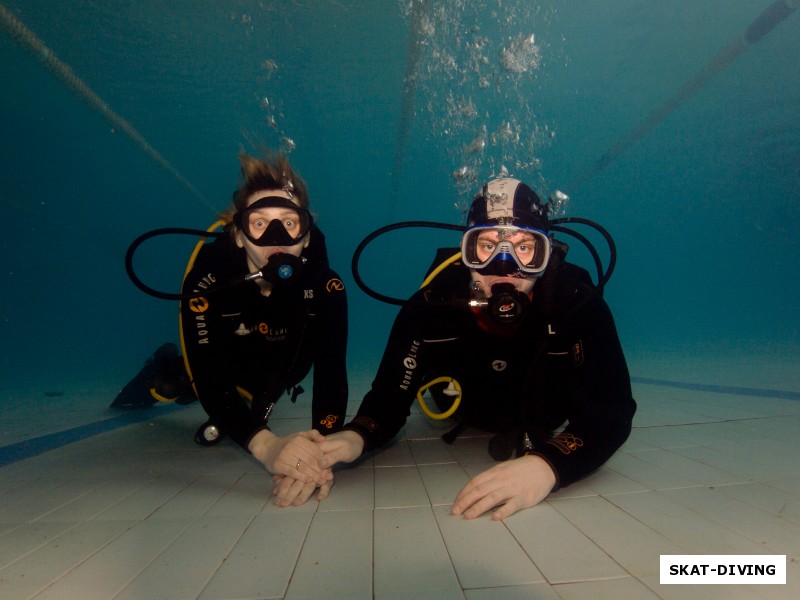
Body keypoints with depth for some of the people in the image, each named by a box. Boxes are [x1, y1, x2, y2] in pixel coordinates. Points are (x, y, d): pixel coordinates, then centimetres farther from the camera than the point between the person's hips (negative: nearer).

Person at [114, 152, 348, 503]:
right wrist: (266, 446, -55)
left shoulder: (324, 285, -33)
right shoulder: (207, 280, -35)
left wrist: (320, 449, -53)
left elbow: (331, 370, -37)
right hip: (225, 361, 0)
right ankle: (170, 370, 17)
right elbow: (209, 375, -40)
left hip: (281, 364, 0)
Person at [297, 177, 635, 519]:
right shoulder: (430, 306, -34)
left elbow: (612, 411, -42)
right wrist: (356, 437, -50)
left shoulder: (579, 304, -37)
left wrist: (547, 465, -62)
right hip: (467, 422, 2)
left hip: (549, 425, -1)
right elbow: (390, 397, -28)